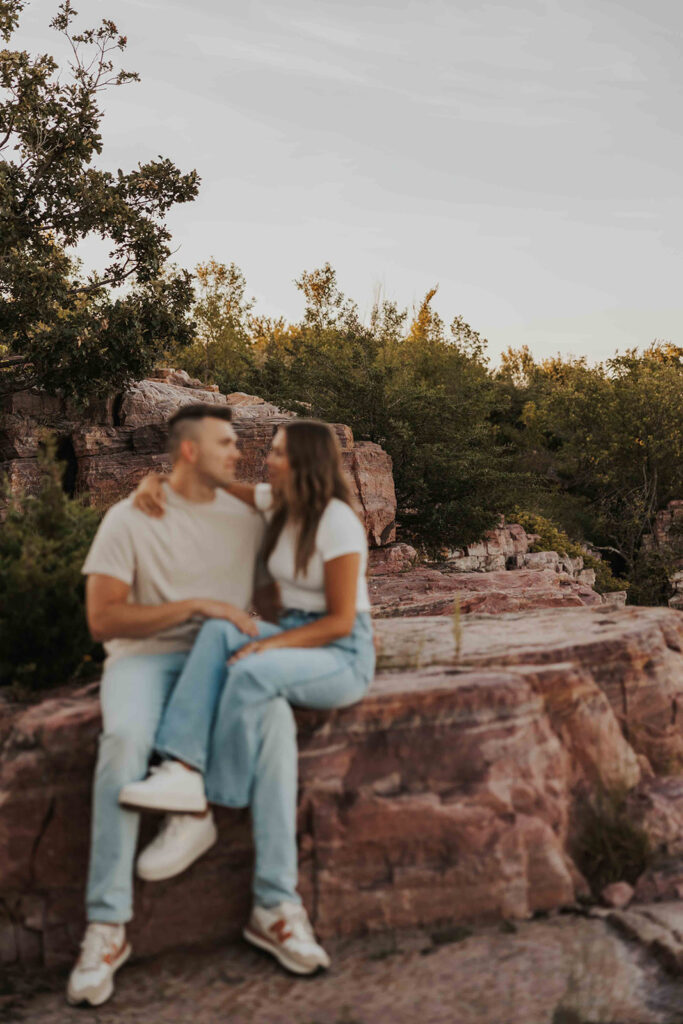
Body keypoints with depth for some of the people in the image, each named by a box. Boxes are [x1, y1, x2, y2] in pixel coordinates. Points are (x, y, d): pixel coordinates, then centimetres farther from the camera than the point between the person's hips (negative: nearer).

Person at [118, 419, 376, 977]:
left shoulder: (337, 521, -14)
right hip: (290, 639, 6)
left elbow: (341, 620, -15)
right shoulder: (277, 503, 8)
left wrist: (268, 645, -25)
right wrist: (154, 480, -3)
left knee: (252, 674, -37)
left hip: (344, 654, -6)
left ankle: (202, 810, -15)